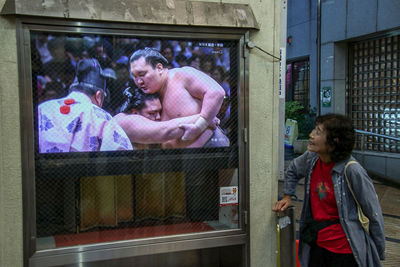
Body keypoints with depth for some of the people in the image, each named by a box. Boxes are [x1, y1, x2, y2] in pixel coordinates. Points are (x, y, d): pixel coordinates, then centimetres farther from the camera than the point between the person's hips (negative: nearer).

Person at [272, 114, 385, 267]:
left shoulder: (352, 171, -21)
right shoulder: (311, 158, -4)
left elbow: (375, 216, -12)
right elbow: (293, 170, 20)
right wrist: (287, 197, 14)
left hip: (345, 250, -5)